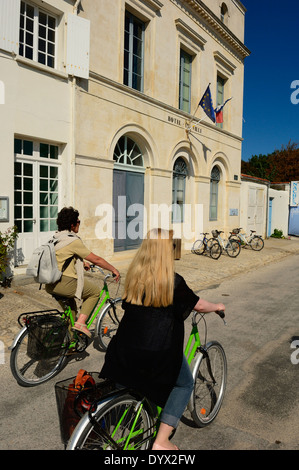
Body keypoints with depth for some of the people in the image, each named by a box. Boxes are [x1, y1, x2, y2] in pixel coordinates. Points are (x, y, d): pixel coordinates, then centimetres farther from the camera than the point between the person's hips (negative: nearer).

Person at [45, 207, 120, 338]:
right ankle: (80, 323, 3)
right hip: (64, 284, -9)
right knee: (95, 291, 10)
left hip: (49, 285, 9)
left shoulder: (55, 238, 13)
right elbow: (96, 259, -9)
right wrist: (114, 269, 3)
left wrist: (82, 263, 39)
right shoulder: (74, 241, -13)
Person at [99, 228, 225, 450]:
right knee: (185, 384, 21)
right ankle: (161, 441, 18)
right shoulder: (172, 280, -14)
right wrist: (217, 306, 19)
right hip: (159, 353, -4)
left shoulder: (134, 275, 0)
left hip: (126, 349, 5)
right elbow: (199, 305, -2)